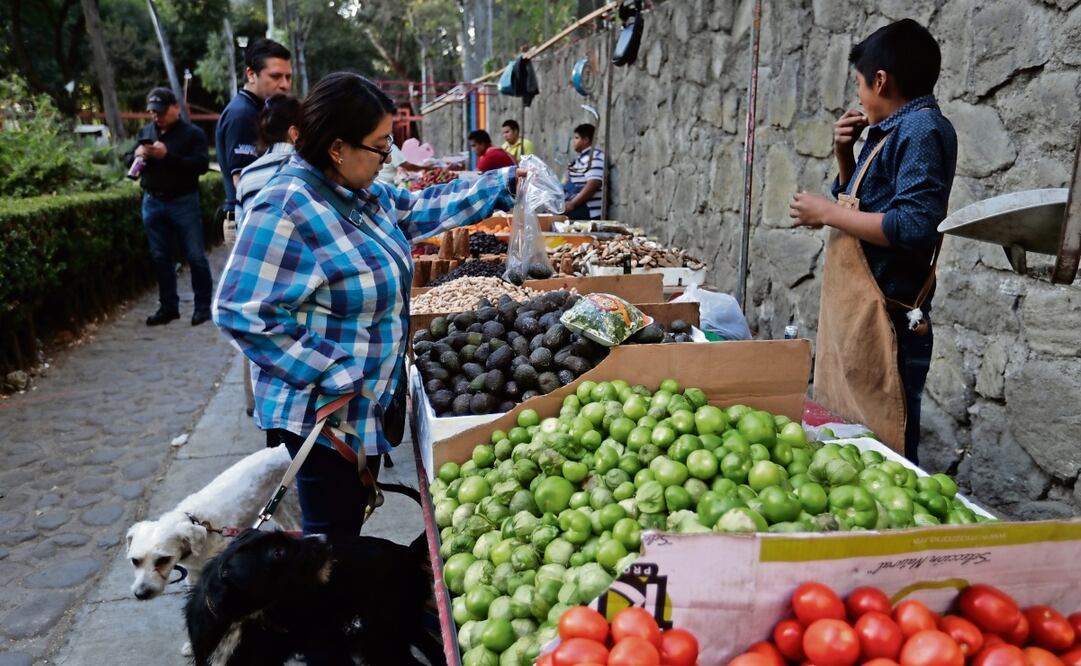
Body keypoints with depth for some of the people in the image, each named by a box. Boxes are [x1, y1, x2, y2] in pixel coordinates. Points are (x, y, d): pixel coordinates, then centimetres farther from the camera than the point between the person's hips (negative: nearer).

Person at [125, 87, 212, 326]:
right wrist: (136, 155, -7)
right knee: (160, 257, 10)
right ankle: (168, 306, 19)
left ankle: (203, 306, 9)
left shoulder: (193, 133, -4)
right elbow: (127, 160, 16)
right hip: (152, 202, 6)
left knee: (195, 256, -1)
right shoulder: (145, 132, 13)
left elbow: (201, 165, -16)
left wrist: (168, 155, -24)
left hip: (183, 203, -5)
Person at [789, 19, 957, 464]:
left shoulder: (923, 130, -13)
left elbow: (914, 226, -24)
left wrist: (827, 213, -15)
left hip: (883, 319, -10)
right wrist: (844, 155, 11)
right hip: (854, 312, 10)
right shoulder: (890, 132, 15)